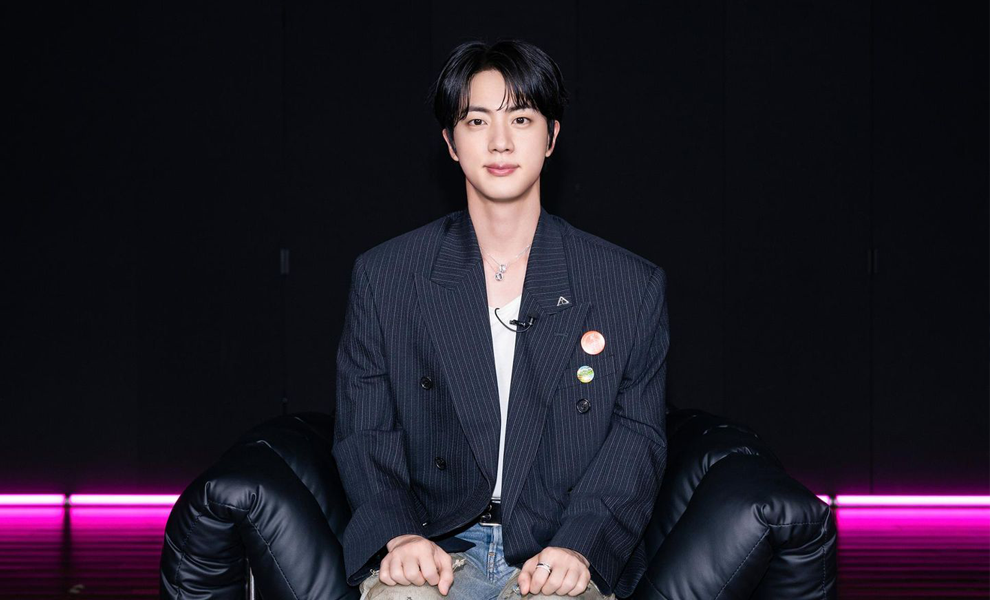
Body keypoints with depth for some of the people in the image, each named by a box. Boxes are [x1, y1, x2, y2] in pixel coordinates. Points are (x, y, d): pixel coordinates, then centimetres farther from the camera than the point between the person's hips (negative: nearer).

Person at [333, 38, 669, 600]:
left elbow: (638, 438, 5)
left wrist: (577, 546, -12)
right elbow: (364, 433, 7)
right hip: (432, 548, 0)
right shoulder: (383, 277, 9)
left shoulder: (634, 286, 8)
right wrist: (398, 534, -11)